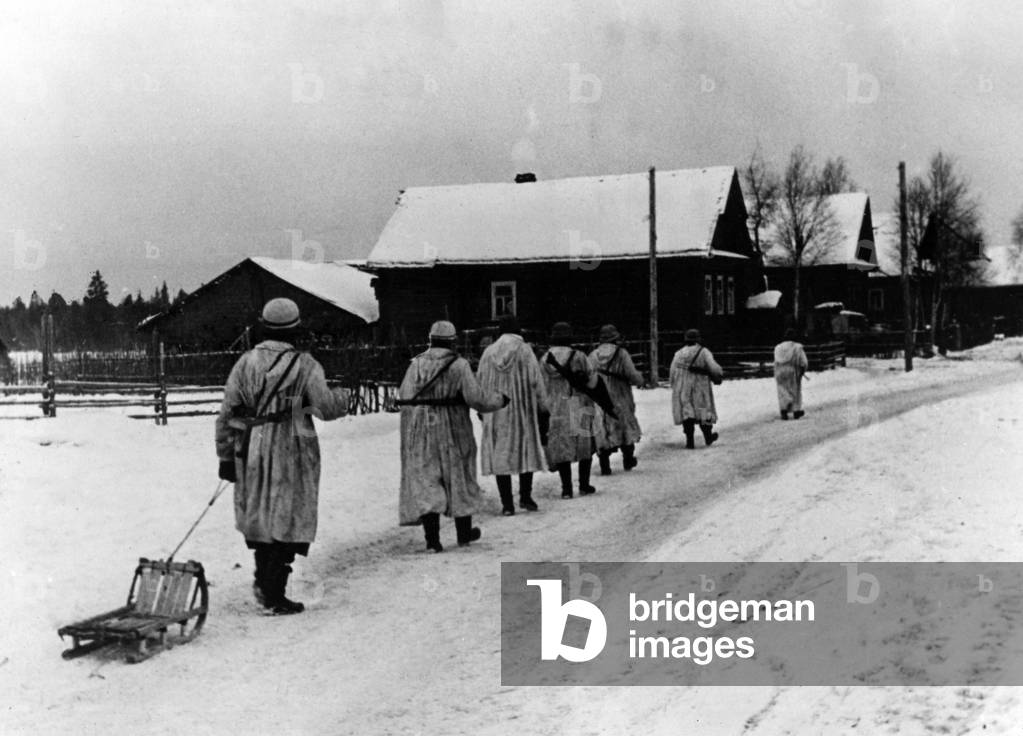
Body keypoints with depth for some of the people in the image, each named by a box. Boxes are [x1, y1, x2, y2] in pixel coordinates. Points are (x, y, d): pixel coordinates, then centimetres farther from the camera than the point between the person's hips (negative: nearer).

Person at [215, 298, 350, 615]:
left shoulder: (245, 363, 3)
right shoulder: (304, 365, -7)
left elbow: (227, 413, 3)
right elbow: (326, 407, -11)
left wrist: (225, 456, 10)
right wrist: (343, 397, 12)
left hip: (251, 454, 4)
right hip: (291, 454, -4)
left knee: (258, 514, 21)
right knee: (289, 518, 3)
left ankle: (263, 576, 22)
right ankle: (273, 593, 3)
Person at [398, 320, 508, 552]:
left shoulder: (416, 364, 0)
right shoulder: (458, 365, -9)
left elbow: (403, 397, -3)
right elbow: (475, 397, -15)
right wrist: (499, 400, 1)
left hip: (418, 432, 2)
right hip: (451, 431, -2)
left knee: (425, 482, 3)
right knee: (459, 476, 15)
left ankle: (432, 538, -7)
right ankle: (464, 533, 27)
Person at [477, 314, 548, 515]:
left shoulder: (488, 353, 2)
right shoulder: (524, 350, -6)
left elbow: (480, 383, 5)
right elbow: (535, 381, -6)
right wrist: (542, 405, 5)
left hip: (495, 415, 2)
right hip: (522, 411, -2)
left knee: (500, 455, 4)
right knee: (526, 451, 12)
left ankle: (507, 504, 2)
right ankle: (525, 497, 11)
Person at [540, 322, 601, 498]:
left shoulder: (544, 361, -1)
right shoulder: (579, 357, -7)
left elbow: (541, 389, 3)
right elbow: (592, 381, -3)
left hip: (555, 410, 1)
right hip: (580, 408, -1)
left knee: (561, 449, 7)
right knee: (586, 447, 12)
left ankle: (566, 488, 3)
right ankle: (584, 485, 14)